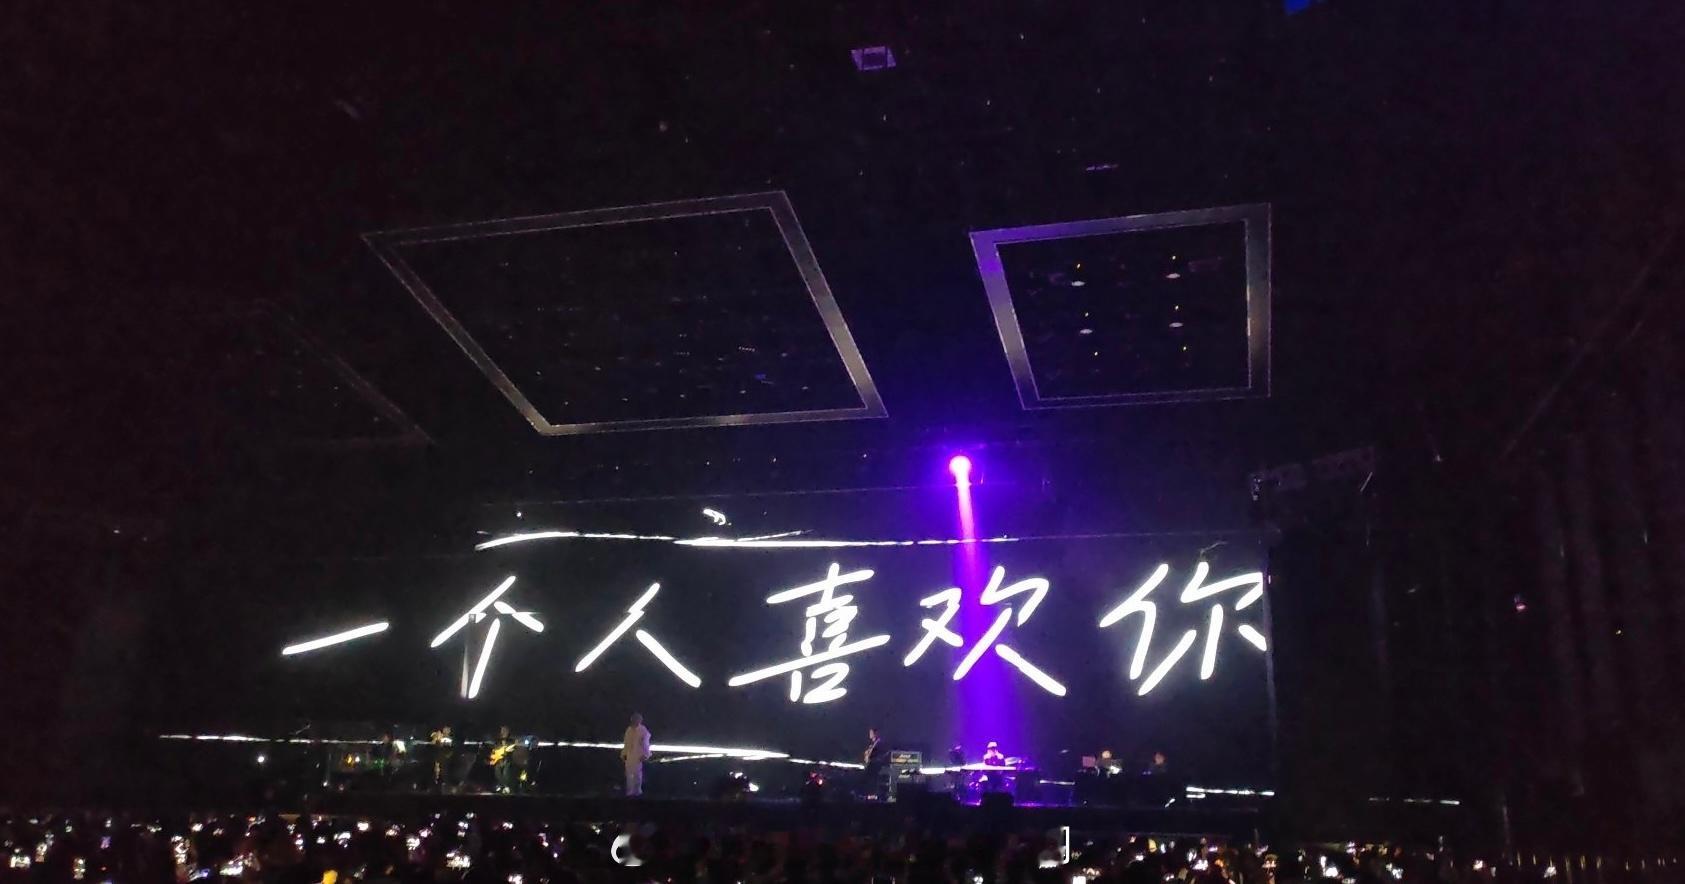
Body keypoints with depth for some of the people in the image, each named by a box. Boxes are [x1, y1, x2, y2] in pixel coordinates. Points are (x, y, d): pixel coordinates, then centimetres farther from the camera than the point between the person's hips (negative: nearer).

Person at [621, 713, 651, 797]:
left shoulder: (643, 730, -9)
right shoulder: (629, 729, 5)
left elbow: (645, 744, -8)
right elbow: (626, 742, 10)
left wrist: (645, 755, -12)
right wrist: (623, 754, 10)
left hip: (638, 756, -5)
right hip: (629, 755, 5)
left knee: (637, 774, 4)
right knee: (629, 774, 8)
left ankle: (637, 792, 16)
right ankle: (630, 792, 18)